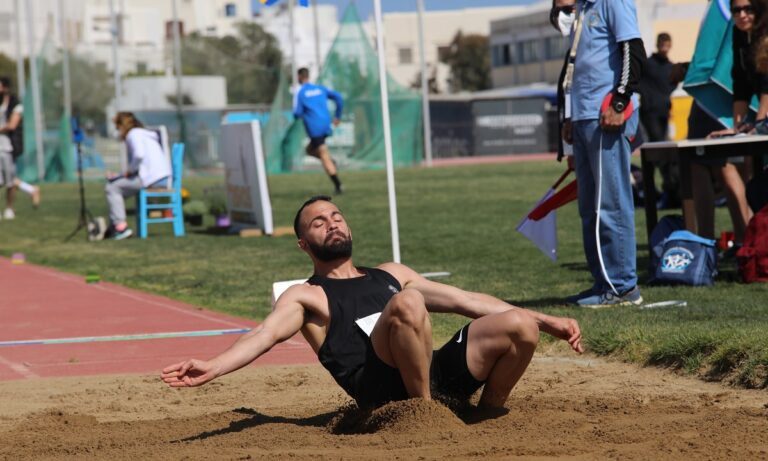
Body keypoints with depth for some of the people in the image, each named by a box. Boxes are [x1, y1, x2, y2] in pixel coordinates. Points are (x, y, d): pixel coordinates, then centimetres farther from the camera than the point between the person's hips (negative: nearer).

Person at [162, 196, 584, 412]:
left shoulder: (390, 274, 30)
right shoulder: (306, 297, 15)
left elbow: (466, 301, 29)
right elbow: (266, 334, -4)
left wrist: (542, 320, 23)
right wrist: (213, 367, -25)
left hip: (440, 373, 5)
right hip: (387, 389, -5)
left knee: (519, 326, -17)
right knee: (407, 302, -32)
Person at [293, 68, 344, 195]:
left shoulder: (300, 92, -2)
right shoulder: (320, 88, 13)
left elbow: (297, 113, -8)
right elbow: (338, 97, 7)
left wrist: (300, 115, 17)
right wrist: (337, 116, 15)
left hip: (314, 128, -6)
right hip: (326, 126, 6)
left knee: (325, 158, -7)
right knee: (309, 149, 24)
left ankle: (338, 185, -14)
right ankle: (330, 161, 0)